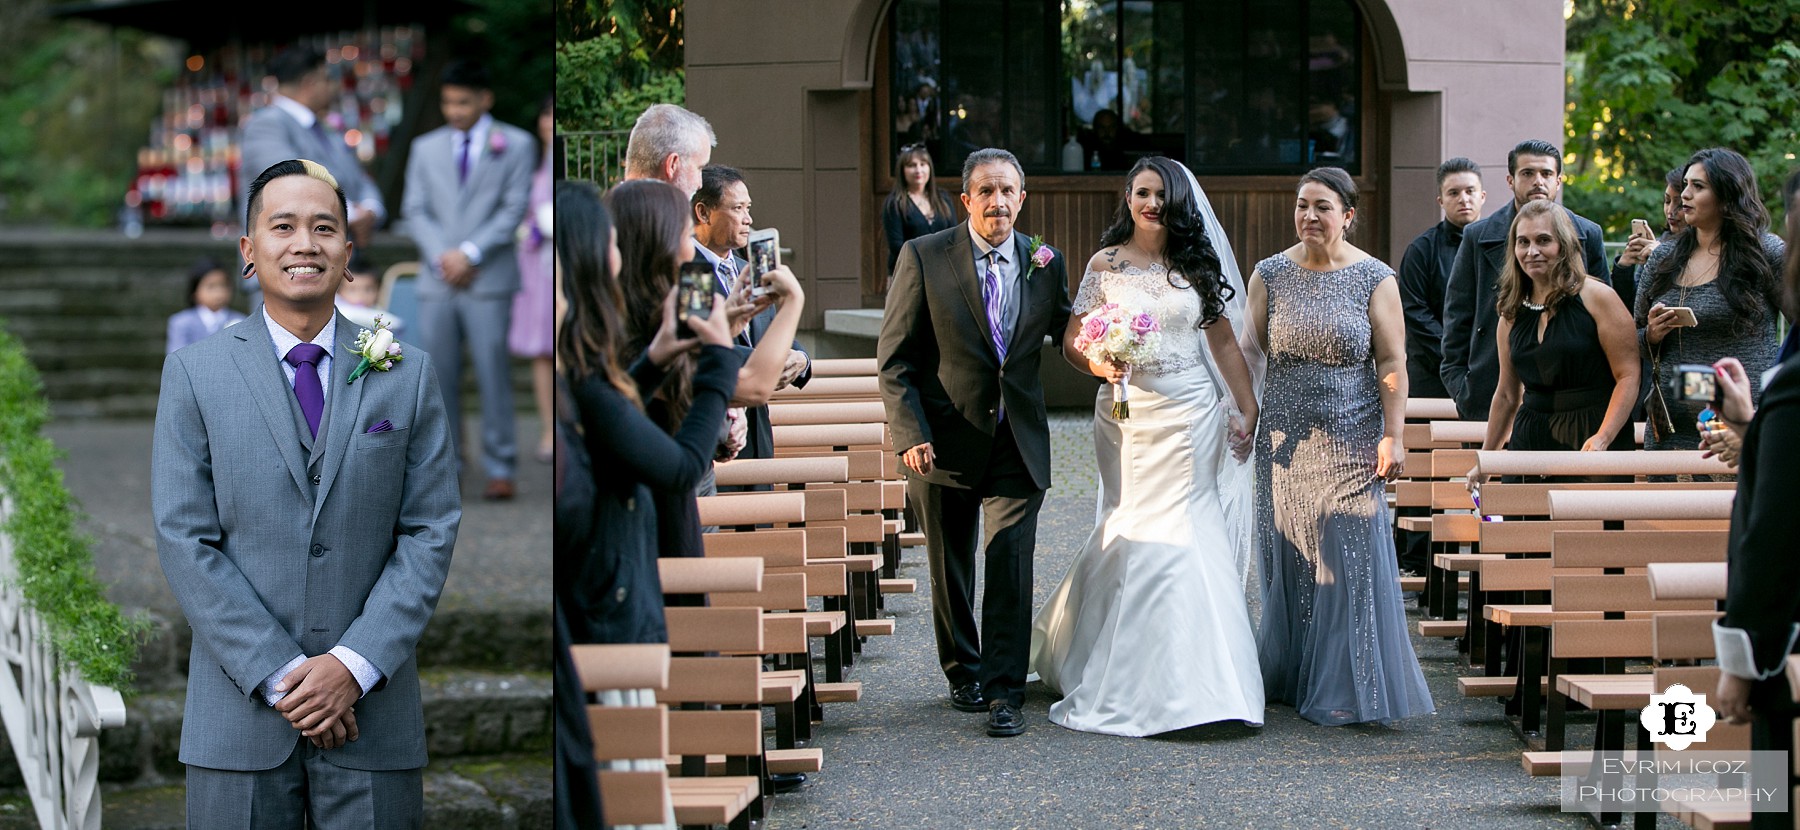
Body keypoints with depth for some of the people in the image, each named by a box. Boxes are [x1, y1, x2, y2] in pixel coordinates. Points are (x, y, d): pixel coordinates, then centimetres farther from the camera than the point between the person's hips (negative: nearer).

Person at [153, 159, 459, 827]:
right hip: (240, 715, -1)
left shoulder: (408, 375, 7)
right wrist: (281, 673, -11)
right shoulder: (194, 374, 4)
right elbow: (184, 541, -2)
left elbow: (430, 532, 2)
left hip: (373, 710, 1)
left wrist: (354, 665, -10)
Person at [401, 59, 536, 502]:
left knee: (493, 373, -6)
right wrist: (442, 257, -6)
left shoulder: (515, 145, 7)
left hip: (488, 279, -3)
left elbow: (514, 208, -1)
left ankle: (500, 468, -2)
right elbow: (415, 210, 10)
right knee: (439, 375, 2)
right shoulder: (425, 148, 16)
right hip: (437, 280, 3)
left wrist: (470, 252, -10)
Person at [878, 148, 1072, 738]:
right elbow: (894, 358, -5)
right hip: (945, 441, -1)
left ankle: (1004, 691, -5)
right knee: (951, 568, 13)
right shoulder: (924, 257, -5)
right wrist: (910, 433, -14)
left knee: (1012, 563, -9)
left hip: (1018, 443, 1)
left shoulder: (1045, 264, 3)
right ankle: (963, 673, 32)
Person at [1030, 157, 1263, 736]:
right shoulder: (1106, 265, 3)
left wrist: (1248, 409, 3)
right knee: (1142, 530, -2)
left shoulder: (1197, 264, 8)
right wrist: (1101, 365, -19)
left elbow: (1223, 342, 9)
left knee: (1183, 530, -4)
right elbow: (1073, 343, 2)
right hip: (1129, 413, -1)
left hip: (1192, 416, 1)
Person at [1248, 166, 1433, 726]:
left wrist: (1393, 437, -9)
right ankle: (1292, 676, 19)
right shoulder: (1271, 274, 4)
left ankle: (1346, 688, 4)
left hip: (1351, 442, -2)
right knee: (1289, 558, 7)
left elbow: (1392, 363, -4)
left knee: (1349, 557, -4)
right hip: (1286, 440, 2)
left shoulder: (1374, 279, -2)